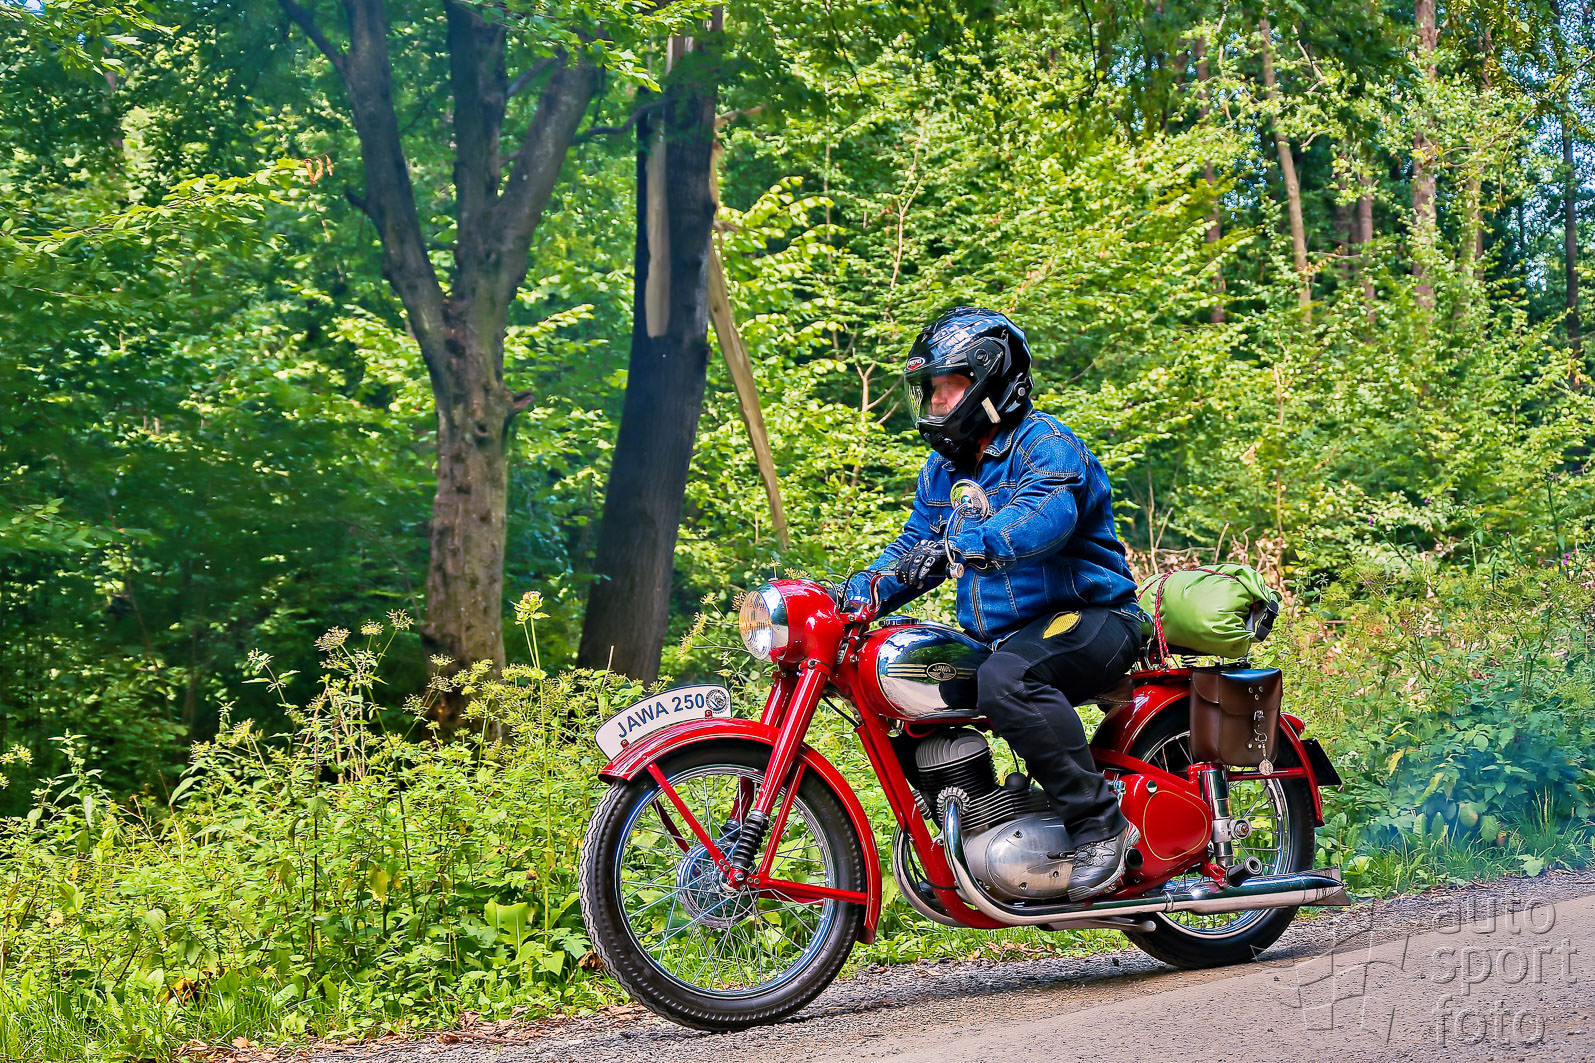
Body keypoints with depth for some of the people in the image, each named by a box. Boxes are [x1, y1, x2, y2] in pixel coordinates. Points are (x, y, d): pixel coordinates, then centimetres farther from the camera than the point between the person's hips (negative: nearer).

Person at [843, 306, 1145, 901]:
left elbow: (1046, 516, -33)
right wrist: (860, 593, -2)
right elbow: (914, 546, 18)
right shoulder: (943, 468, 16)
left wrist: (959, 545, -48)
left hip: (1088, 618, -9)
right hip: (1000, 635, 9)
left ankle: (1101, 823, -30)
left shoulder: (1046, 445, -12)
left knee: (1006, 678, -37)